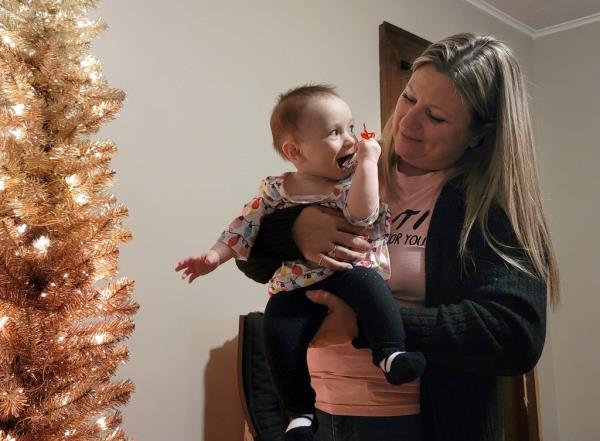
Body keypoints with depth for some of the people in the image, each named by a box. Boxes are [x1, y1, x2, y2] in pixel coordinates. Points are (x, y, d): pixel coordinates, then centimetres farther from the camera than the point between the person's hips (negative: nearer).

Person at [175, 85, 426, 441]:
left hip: (351, 273, -1)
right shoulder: (275, 190, 6)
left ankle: (391, 352, -25)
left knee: (364, 281, -34)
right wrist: (215, 255, 2)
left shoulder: (352, 180, 0)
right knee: (279, 332, -18)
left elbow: (363, 214, -20)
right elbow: (246, 225, 11)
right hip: (298, 286, 2)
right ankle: (302, 411, 0)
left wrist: (368, 162, -18)